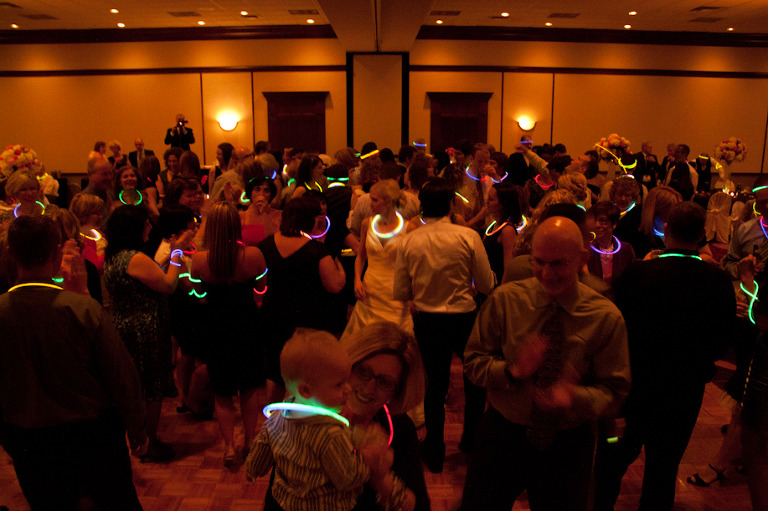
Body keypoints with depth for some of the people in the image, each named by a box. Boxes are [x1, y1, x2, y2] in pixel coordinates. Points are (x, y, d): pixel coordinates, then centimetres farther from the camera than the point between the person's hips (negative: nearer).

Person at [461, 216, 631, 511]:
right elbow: (473, 363, -5)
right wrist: (511, 371, -25)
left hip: (569, 446, 0)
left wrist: (575, 397, -27)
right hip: (502, 434, 0)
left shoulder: (607, 318, -9)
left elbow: (614, 390, -6)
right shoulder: (504, 301, -9)